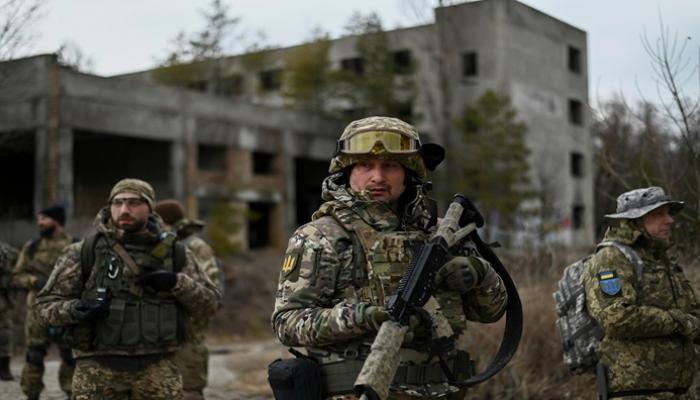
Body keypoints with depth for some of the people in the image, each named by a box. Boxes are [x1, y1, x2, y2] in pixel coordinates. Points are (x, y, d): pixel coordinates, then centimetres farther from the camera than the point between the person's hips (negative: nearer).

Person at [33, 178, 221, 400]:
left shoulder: (174, 252, 6)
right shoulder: (84, 253, 0)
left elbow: (209, 301, 8)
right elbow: (45, 304, 3)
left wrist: (176, 282, -10)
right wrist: (75, 310, -18)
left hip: (157, 368, 2)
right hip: (98, 368, -1)